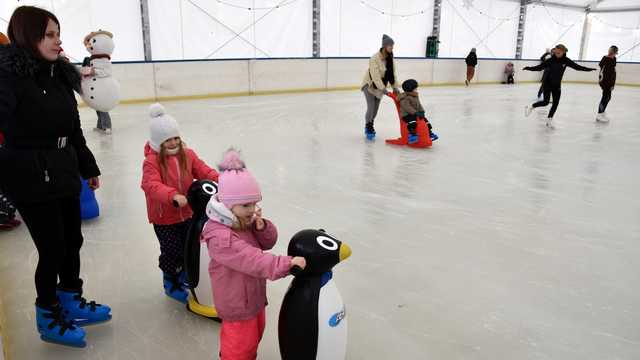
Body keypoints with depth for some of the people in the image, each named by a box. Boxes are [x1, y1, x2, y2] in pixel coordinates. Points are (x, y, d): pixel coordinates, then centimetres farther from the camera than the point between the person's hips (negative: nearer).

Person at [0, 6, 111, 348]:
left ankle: (71, 302, 40)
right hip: (32, 180, -7)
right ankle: (49, 316, 28)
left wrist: (89, 167, 20)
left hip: (64, 174, 7)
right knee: (53, 249, 4)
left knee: (72, 241, 18)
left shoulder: (59, 75, 8)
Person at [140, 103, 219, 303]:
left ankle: (184, 273, 45)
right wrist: (173, 196, -50)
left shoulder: (188, 154, -2)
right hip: (164, 218, -5)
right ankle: (171, 283, 30)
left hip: (187, 213, 5)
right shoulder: (151, 161, -19)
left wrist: (219, 180, -27)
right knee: (172, 251, 3)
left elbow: (203, 171, -5)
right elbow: (151, 185, -33)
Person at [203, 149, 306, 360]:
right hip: (237, 302, -9)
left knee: (254, 335, 29)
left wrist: (262, 227, -20)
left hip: (253, 294, 9)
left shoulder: (245, 220, -4)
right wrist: (287, 264, -45)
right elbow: (252, 260, -41)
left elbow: (268, 242, 1)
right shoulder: (221, 237, -34)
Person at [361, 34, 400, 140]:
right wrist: (383, 88, -36)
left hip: (380, 86, 6)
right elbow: (375, 75, -32)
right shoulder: (375, 58, -27)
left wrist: (395, 87, -10)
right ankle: (368, 128, 4)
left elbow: (393, 73, -2)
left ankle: (370, 126, 30)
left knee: (376, 108, 10)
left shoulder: (391, 59, -5)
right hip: (370, 84, -6)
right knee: (371, 107, -13)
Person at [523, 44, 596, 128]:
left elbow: (577, 67, 2)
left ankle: (549, 119, 17)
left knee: (556, 103, 4)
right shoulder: (551, 60, -13)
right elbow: (540, 67, -13)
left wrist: (589, 69, 0)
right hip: (547, 83, -4)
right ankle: (531, 107, 12)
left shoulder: (566, 61, -5)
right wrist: (530, 68, -25)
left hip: (557, 85, 4)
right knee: (545, 102, -12)